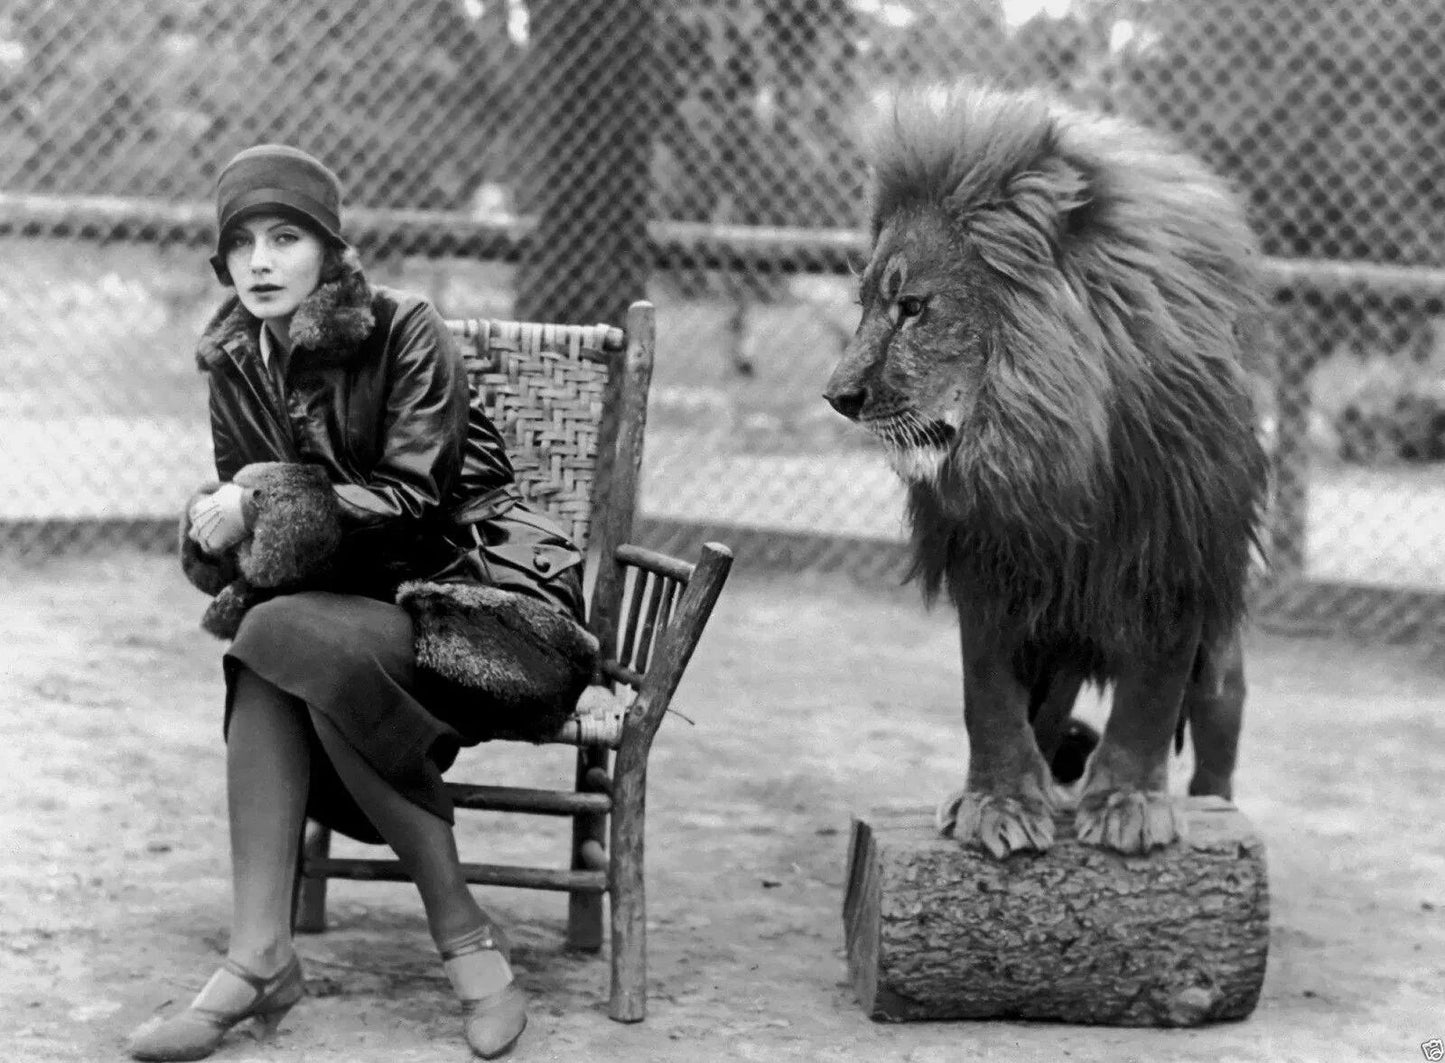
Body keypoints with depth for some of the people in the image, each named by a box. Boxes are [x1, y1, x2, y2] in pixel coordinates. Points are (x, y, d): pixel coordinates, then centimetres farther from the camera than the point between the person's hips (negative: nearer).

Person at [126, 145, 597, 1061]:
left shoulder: (407, 332, -11)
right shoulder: (237, 363, 6)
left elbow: (414, 499, -17)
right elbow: (241, 491, 11)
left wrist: (269, 506, -24)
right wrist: (216, 522, -14)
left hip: (478, 594, -5)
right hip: (351, 601, 5)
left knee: (283, 639, -33)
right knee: (263, 661, -29)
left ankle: (462, 931, -23)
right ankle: (260, 957, -32)